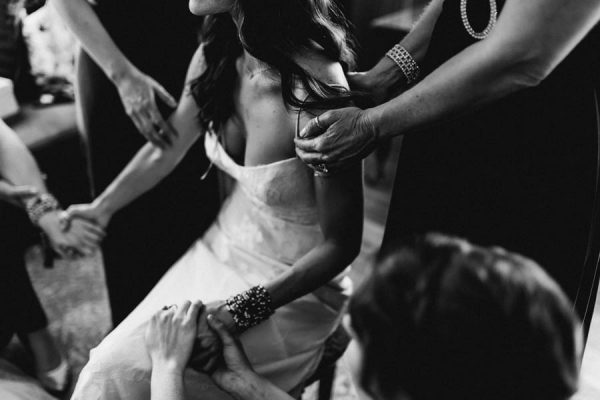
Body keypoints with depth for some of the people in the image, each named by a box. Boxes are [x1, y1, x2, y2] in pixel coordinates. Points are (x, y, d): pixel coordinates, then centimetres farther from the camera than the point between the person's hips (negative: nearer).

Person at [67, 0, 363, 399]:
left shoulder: (318, 94, -30)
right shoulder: (216, 56, -9)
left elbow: (341, 244, -19)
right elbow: (164, 152, 10)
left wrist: (240, 312, -23)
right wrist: (101, 208, 23)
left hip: (294, 283, -6)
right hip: (222, 248, 6)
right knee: (111, 361, -4)